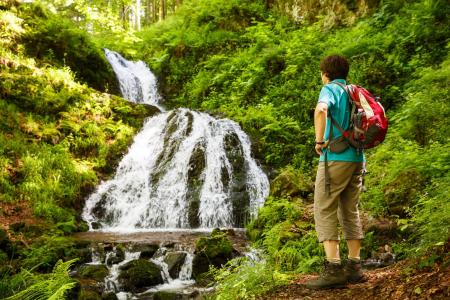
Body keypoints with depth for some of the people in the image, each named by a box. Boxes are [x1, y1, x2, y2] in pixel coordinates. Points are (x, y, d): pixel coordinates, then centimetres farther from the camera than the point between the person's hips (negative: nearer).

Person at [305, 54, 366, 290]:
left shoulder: (330, 89, -5)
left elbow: (320, 110, -27)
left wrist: (319, 140, -18)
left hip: (336, 157, -8)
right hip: (357, 158, 8)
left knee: (324, 211, -5)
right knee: (350, 212, 12)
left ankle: (333, 269, -11)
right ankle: (354, 267, 13)